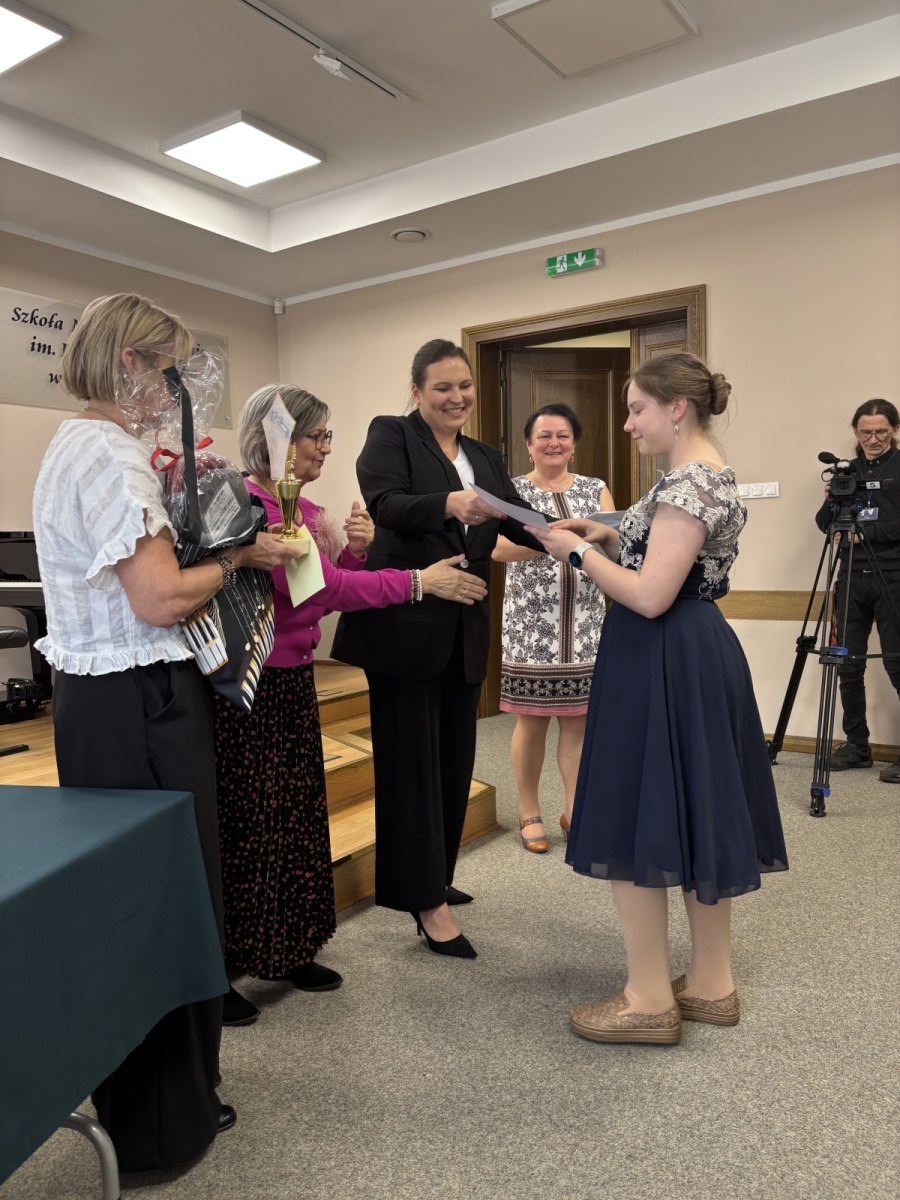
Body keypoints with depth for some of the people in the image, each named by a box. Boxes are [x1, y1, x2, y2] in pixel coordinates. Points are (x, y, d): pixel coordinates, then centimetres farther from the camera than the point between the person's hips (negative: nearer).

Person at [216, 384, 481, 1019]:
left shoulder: (305, 508, 10)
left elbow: (330, 587, 13)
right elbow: (316, 586, -25)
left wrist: (354, 551, -6)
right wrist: (417, 581, -25)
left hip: (295, 681, 8)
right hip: (248, 687, -8)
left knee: (297, 817, 14)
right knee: (243, 826, 1)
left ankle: (287, 951, 30)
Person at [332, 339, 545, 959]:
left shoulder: (487, 458, 16)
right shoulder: (391, 434, -1)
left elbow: (521, 523, 4)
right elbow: (384, 502, -19)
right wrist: (450, 505, -37)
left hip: (464, 631, 6)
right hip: (404, 624, -6)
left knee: (455, 757, 14)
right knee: (413, 760, 1)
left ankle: (433, 877, 32)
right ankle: (429, 901, 10)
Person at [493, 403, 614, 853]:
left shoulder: (596, 490, 9)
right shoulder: (510, 491, 0)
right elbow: (499, 548, -17)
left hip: (585, 626, 3)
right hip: (530, 626, -2)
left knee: (578, 720, 8)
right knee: (531, 722, 5)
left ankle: (574, 812, 23)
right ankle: (529, 813, 22)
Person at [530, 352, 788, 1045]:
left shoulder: (689, 481, -17)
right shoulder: (709, 473, 15)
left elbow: (650, 597, -23)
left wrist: (579, 551, -11)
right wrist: (610, 538, 10)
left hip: (660, 666, -11)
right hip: (700, 656, 11)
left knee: (637, 822, 0)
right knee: (695, 815, 15)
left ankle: (650, 1000, 14)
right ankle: (712, 985, 28)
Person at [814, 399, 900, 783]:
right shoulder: (849, 470, 13)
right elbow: (825, 525, 11)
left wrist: (862, 531, -16)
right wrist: (830, 503, -7)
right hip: (852, 578, 4)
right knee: (849, 665, 5)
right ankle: (856, 745, 17)